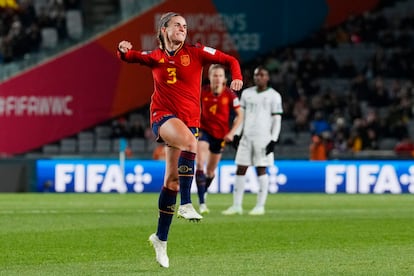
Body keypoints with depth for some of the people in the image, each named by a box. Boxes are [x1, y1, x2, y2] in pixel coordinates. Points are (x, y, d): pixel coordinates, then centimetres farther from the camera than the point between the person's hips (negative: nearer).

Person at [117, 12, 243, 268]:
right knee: (191, 143, -36)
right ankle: (186, 204, -35)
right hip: (163, 116, -2)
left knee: (172, 180, 5)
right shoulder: (155, 57, 7)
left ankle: (161, 238, 18)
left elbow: (229, 60, 5)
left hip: (189, 119, 2)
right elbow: (129, 56, 12)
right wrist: (124, 49, -12)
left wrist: (237, 77, -15)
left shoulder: (195, 52, 3)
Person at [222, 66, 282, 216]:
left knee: (261, 170, -4)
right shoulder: (247, 93, 13)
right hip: (246, 136, 5)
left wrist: (273, 140, -10)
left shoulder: (274, 96, 0)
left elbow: (277, 119, -2)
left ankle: (260, 206, 2)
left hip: (263, 137, -5)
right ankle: (237, 206, 6)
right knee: (240, 170, 2)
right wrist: (237, 134, 10)